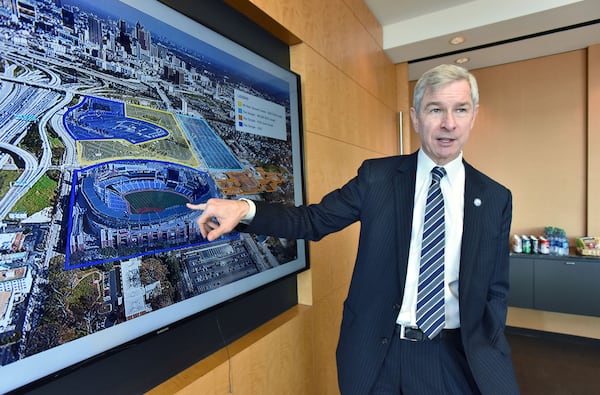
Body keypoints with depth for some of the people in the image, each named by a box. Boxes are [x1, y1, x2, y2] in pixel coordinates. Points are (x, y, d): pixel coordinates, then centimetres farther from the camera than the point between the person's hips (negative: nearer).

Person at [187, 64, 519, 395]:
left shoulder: (495, 199, -1)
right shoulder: (377, 176, -6)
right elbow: (314, 220, -9)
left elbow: (495, 290, 5)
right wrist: (244, 209, -23)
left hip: (454, 356, 1)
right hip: (374, 352, 0)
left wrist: (488, 357, -6)